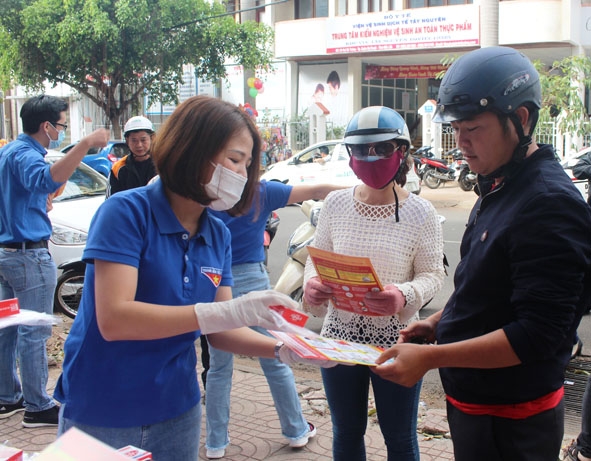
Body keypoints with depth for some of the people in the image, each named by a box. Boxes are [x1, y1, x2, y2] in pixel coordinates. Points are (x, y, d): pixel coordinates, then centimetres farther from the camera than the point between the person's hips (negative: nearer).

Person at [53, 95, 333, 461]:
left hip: (177, 410, 6)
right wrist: (227, 312, -33)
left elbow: (219, 331, 3)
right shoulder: (128, 212, -17)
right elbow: (113, 319, -27)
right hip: (102, 416, -6)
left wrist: (282, 349, -15)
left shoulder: (218, 235, 1)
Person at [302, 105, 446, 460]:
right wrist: (312, 283, -16)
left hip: (396, 341, -3)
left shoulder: (420, 212, -10)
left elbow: (433, 274, -8)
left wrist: (405, 295, -29)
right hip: (340, 337, 3)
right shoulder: (336, 203, -1)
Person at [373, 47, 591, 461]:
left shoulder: (550, 204, -24)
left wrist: (431, 357, -28)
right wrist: (438, 322, 4)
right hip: (474, 400, 9)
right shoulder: (499, 187, 7)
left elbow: (538, 334, -28)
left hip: (509, 423, -9)